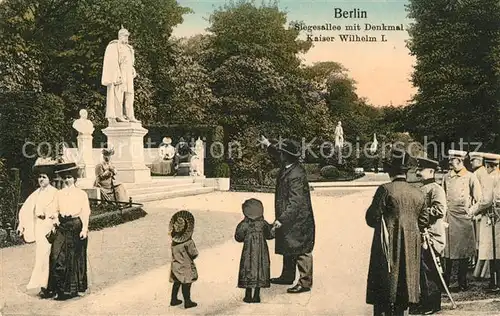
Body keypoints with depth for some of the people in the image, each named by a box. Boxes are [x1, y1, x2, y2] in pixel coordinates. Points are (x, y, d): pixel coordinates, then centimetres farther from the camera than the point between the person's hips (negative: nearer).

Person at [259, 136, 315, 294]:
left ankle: (305, 282, 10)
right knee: (287, 249, 21)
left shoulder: (296, 175, -27)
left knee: (301, 251, 0)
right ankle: (287, 276, 36)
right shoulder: (288, 167, 1)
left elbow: (295, 202, -29)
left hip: (298, 220, -10)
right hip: (289, 218, 10)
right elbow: (278, 155, 27)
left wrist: (282, 219, -29)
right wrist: (268, 145, 25)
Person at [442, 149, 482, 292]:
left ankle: (462, 283, 12)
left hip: (463, 219, -4)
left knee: (463, 253, 3)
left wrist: (470, 211, -8)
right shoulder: (447, 177, 10)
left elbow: (479, 199, 0)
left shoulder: (470, 177, -2)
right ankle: (445, 281, 15)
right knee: (447, 251, 7)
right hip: (448, 218, 4)